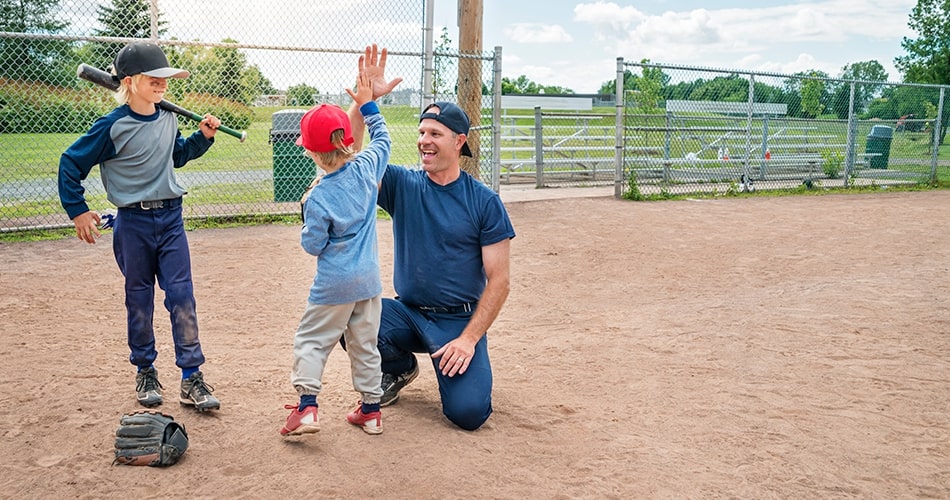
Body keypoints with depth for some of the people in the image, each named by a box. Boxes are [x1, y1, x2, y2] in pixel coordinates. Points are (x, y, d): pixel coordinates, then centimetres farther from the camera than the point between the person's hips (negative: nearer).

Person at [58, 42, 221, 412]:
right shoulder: (113, 126, -12)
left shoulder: (168, 119, 4)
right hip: (133, 223, -3)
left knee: (182, 296, -1)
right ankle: (145, 372, 27)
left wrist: (203, 136, 7)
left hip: (171, 218, 4)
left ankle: (191, 379, 4)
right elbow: (71, 163, -4)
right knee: (139, 299, 10)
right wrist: (78, 211, -5)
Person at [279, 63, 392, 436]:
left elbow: (312, 245, -9)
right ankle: (371, 410, 21)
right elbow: (382, 137, 15)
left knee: (311, 340, 9)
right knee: (364, 344, 14)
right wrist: (367, 104, 20)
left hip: (334, 284, -5)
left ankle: (307, 407, 2)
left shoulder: (318, 198, -16)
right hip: (369, 279, 5)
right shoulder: (366, 169, -4)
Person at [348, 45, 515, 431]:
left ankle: (462, 362, 17)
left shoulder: (485, 202, -8)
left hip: (460, 319, -3)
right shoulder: (402, 185, -1)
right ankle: (399, 367, 9)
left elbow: (498, 280, -9)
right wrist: (365, 101, -25)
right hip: (407, 312, 3)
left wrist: (468, 339, -16)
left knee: (468, 413, -20)